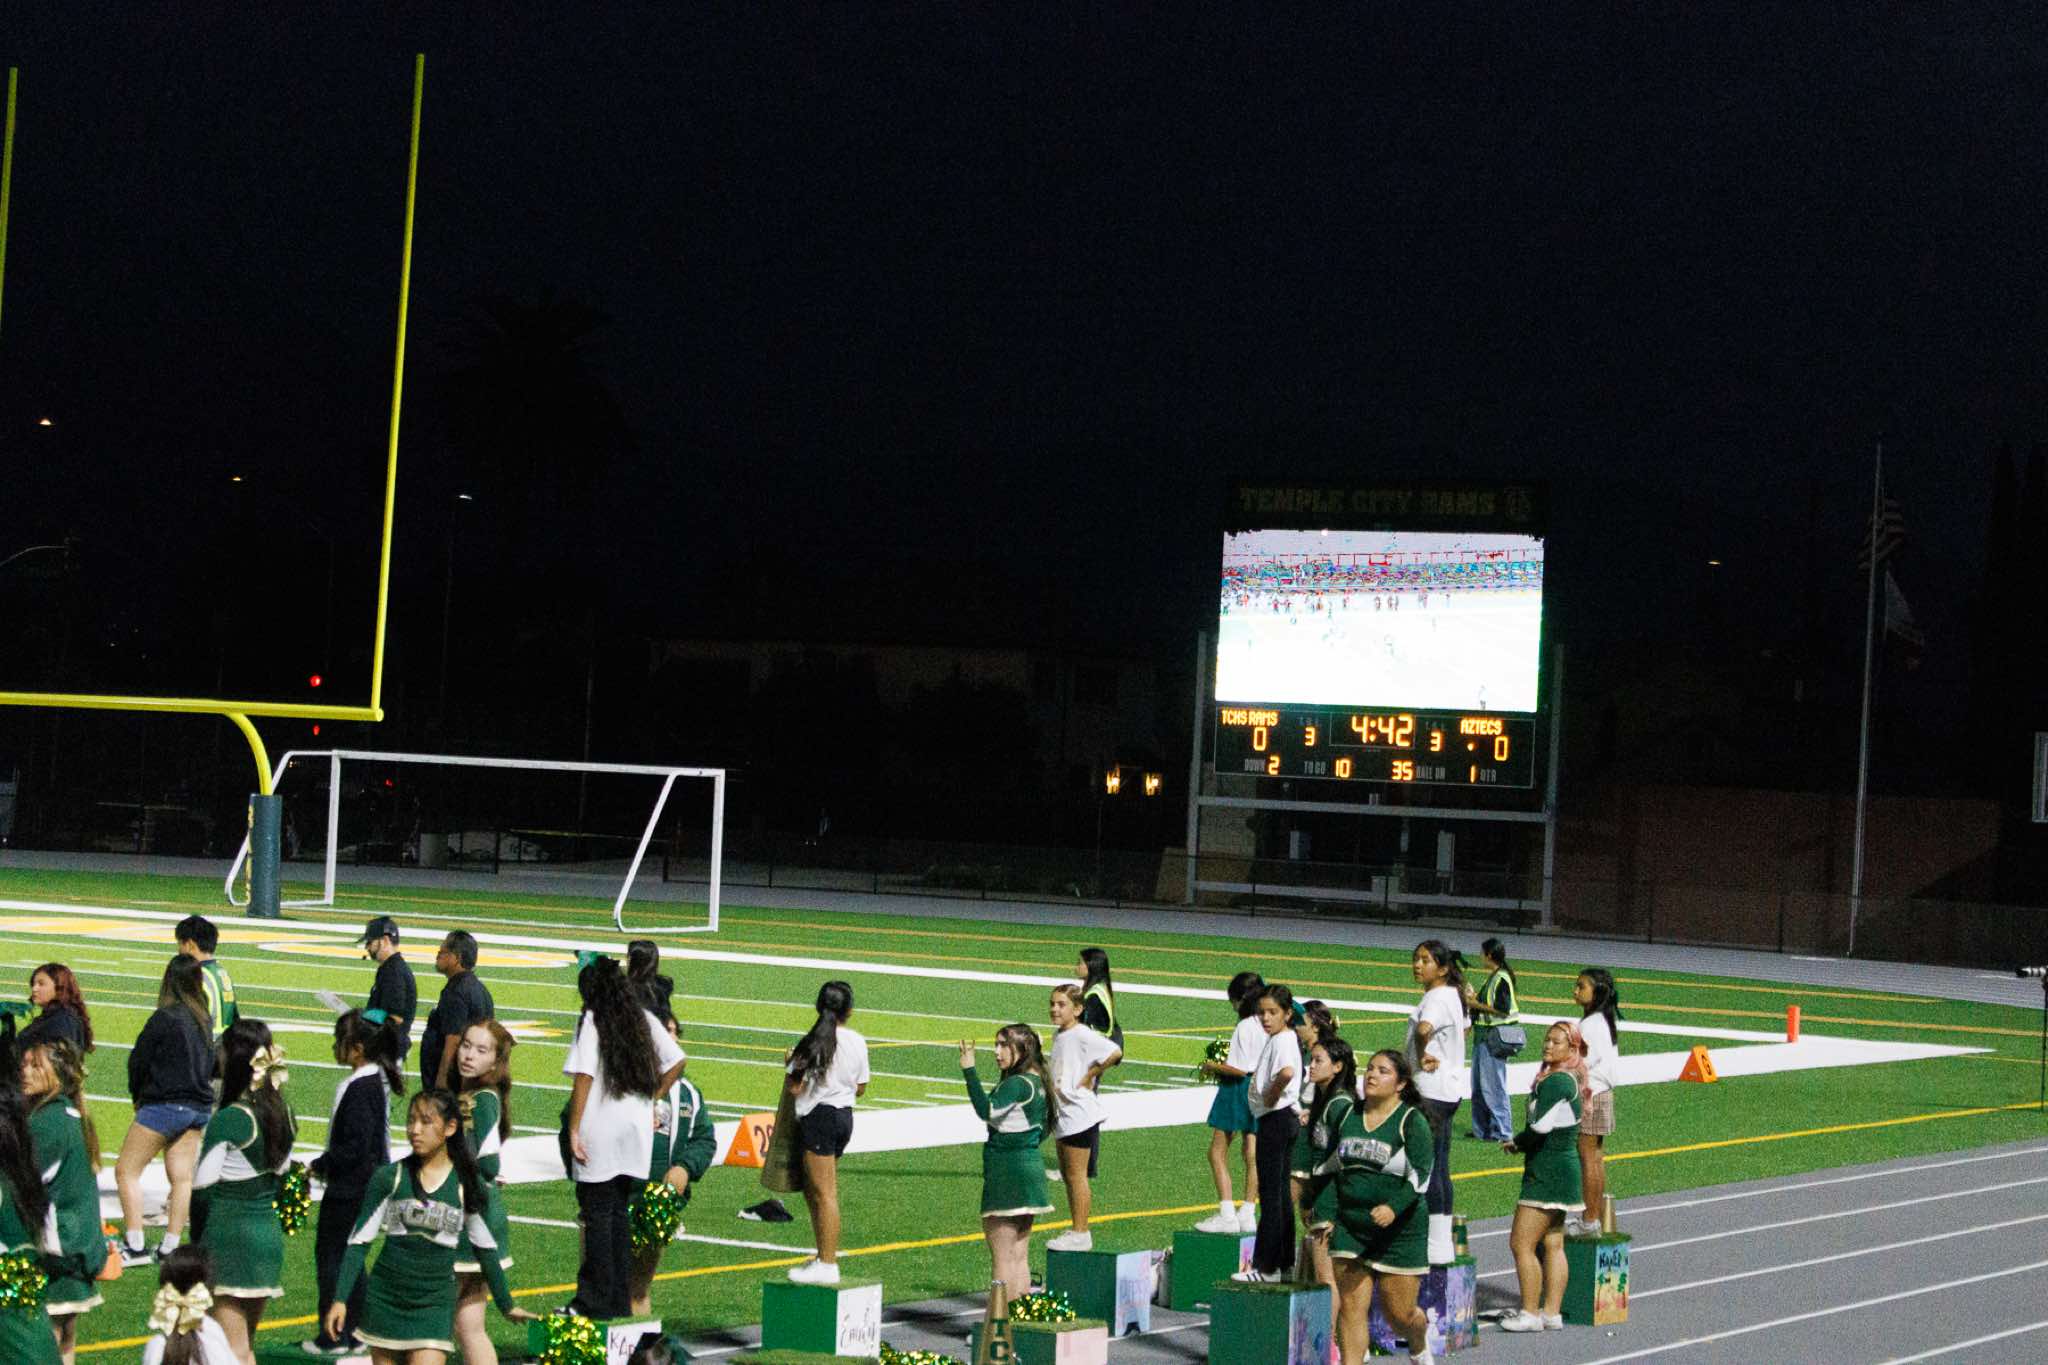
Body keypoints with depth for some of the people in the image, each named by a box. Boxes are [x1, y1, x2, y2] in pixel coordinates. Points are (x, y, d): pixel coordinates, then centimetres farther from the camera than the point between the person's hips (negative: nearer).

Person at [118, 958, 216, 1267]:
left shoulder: (166, 1018, -14)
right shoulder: (204, 1019, 6)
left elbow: (138, 1059, -7)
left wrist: (138, 1095, 10)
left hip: (165, 1105, -7)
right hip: (199, 1107, 7)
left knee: (126, 1170, 0)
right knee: (182, 1177, 8)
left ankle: (135, 1247, -5)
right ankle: (170, 1247, 8)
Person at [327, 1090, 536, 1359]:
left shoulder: (466, 1185, -1)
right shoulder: (390, 1178, -2)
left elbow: (485, 1248, 11)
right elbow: (359, 1240, 1)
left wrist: (507, 1305, 18)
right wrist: (340, 1299, -7)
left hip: (434, 1302, -1)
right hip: (385, 1297, 2)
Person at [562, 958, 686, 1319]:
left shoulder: (591, 1021, -8)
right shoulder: (645, 1020, 9)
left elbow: (583, 1077, -14)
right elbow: (676, 1062, 10)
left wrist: (573, 1129, -13)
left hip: (599, 1132, -6)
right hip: (637, 1129, 6)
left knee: (597, 1213, 1)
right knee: (619, 1211, 13)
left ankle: (598, 1299, 2)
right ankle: (620, 1299, 15)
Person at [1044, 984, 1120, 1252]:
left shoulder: (1082, 1035, -17)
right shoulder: (1058, 1034, 11)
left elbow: (1115, 1052, -31)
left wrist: (1090, 1076, -21)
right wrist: (1054, 1088, 11)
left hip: (1080, 1115, -10)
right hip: (1064, 1112, 10)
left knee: (1077, 1175, -3)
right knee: (1067, 1175, 15)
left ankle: (1080, 1234, 3)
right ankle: (1076, 1230, 23)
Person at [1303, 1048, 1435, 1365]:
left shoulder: (1412, 1122, -7)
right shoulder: (1344, 1112, 6)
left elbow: (1420, 1175, -15)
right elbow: (1327, 1164, 17)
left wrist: (1394, 1207, -31)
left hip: (1400, 1230, -3)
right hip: (1350, 1227, 4)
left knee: (1399, 1315, 4)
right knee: (1350, 1308, -5)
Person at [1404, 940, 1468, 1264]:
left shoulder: (1437, 998, -17)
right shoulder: (1451, 995, 14)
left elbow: (1423, 1029, -38)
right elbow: (1464, 1027, 34)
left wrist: (1422, 1056, -21)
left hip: (1432, 1091, -10)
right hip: (1448, 1089, 10)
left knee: (1429, 1167, -7)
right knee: (1439, 1167, 13)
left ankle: (1437, 1246, -5)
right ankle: (1443, 1243, 17)